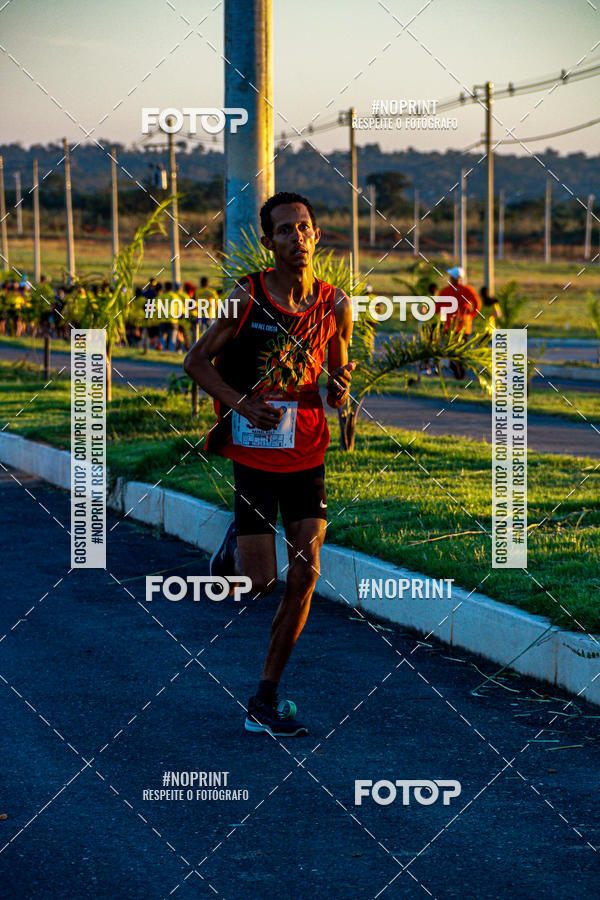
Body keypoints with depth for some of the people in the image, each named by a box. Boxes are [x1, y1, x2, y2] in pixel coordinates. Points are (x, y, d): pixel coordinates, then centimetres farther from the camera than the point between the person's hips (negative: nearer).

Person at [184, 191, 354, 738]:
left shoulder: (335, 306, -1)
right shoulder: (245, 298, -10)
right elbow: (197, 360, -2)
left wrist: (341, 391, -13)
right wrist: (241, 403, -16)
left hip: (308, 453, 3)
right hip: (254, 453, -3)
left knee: (305, 574, -5)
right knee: (259, 582, -6)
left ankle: (266, 701, 7)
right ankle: (234, 548, 34)